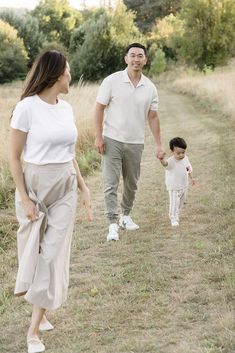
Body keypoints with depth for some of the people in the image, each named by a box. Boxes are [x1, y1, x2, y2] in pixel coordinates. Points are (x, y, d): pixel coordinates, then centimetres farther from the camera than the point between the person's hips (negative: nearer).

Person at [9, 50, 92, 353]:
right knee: (34, 251, 6)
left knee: (54, 254, 1)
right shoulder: (27, 107, -12)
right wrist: (24, 198, -14)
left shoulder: (66, 108, 6)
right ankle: (40, 312, 28)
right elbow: (14, 157, -10)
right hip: (35, 185, -5)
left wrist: (83, 186, 11)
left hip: (65, 188, 5)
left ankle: (35, 328, 8)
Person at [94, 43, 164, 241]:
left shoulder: (150, 88, 2)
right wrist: (99, 137, -10)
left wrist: (159, 145, 5)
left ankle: (126, 215, 31)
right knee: (111, 184, -5)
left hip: (136, 143, 3)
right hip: (112, 141, -3)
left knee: (131, 184, 13)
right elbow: (100, 108, -4)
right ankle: (113, 224, -2)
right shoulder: (112, 81, -7)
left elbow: (153, 117, 8)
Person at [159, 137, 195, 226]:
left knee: (181, 201, 23)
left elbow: (189, 168, 14)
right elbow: (165, 163, -50)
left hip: (184, 186, 7)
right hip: (173, 188, -7)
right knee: (174, 203, -7)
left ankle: (176, 214, 45)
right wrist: (162, 159, -72)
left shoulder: (185, 159, -4)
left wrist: (191, 178, 20)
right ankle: (174, 219, 6)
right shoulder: (171, 161, -26)